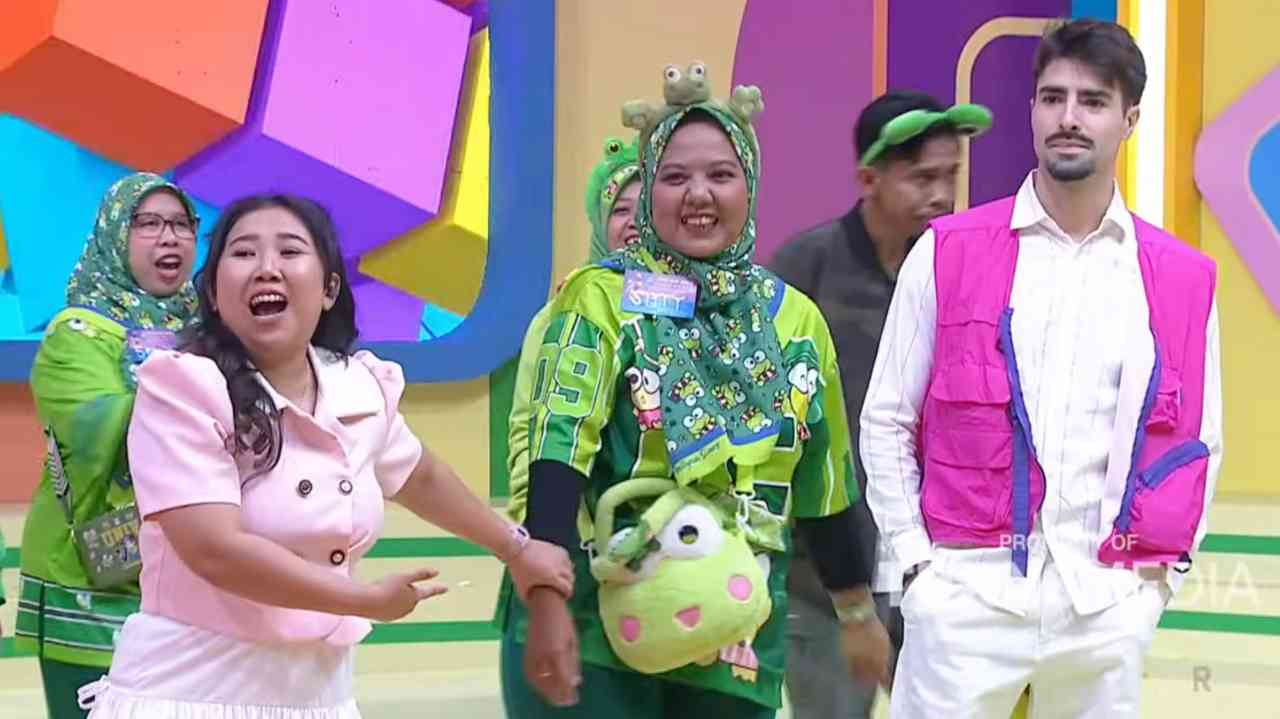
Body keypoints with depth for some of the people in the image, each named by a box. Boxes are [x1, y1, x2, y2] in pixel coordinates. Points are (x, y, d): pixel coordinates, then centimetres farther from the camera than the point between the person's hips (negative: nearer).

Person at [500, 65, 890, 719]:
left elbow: (822, 489, 19)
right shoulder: (602, 298, -3)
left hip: (737, 639, 4)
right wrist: (546, 602, -22)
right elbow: (558, 451, -12)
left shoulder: (795, 320, 10)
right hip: (593, 631, -4)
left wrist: (858, 612, 23)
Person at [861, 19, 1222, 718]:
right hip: (967, 591, -2)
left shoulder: (1183, 280, 5)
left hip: (1109, 603, 2)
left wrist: (1163, 569, 5)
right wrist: (918, 559, -1)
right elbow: (886, 422, 4)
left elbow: (1198, 444, 13)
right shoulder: (949, 253, 0)